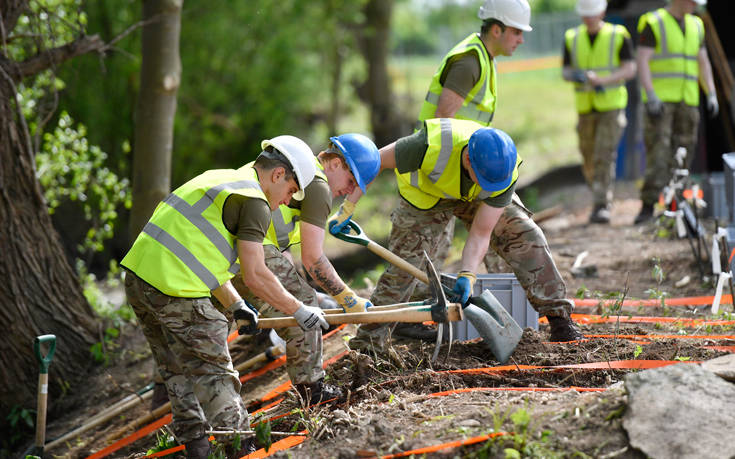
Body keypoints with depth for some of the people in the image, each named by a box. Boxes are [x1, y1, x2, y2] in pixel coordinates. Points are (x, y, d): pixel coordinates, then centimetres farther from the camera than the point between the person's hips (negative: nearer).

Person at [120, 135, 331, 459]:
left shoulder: (218, 178, 22)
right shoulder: (254, 201, -6)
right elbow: (255, 277, -9)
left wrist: (235, 306, 31)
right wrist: (299, 311, 2)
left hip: (138, 277, 9)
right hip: (175, 289, -9)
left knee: (178, 372, 18)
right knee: (214, 375, 1)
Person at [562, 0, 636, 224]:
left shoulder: (619, 36, -3)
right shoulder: (572, 38, 7)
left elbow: (630, 69, -7)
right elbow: (565, 71, 10)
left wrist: (602, 79, -22)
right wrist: (574, 76, -15)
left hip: (611, 106, -4)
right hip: (585, 107, 4)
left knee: (604, 156, -15)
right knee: (589, 160, 7)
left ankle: (601, 207, -15)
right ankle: (603, 199, 29)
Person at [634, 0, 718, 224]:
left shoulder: (695, 25, 15)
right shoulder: (653, 23, -4)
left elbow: (703, 62, 18)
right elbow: (642, 61, -10)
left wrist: (711, 94, 7)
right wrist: (651, 95, -21)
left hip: (687, 101, 6)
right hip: (660, 99, -6)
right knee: (658, 151, -14)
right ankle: (648, 205, -14)